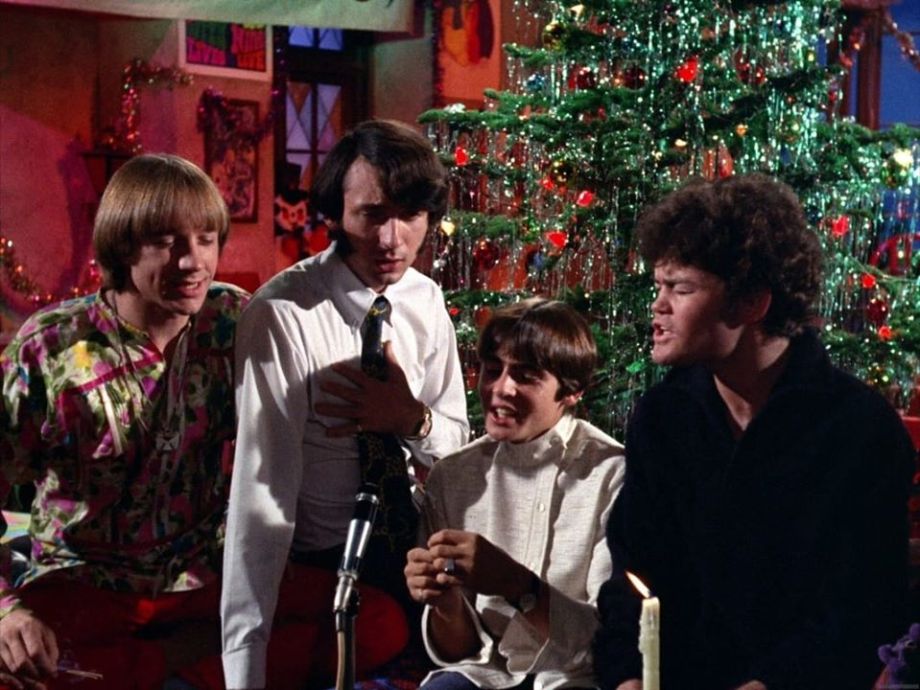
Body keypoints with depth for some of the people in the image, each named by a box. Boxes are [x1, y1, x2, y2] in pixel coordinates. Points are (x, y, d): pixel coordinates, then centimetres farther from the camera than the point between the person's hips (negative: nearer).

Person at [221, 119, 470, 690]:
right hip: (310, 568, -5)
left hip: (405, 549, 6)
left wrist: (412, 419, -18)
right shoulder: (283, 316, -23)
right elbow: (260, 500, -27)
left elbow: (459, 445, 8)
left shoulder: (427, 302, -3)